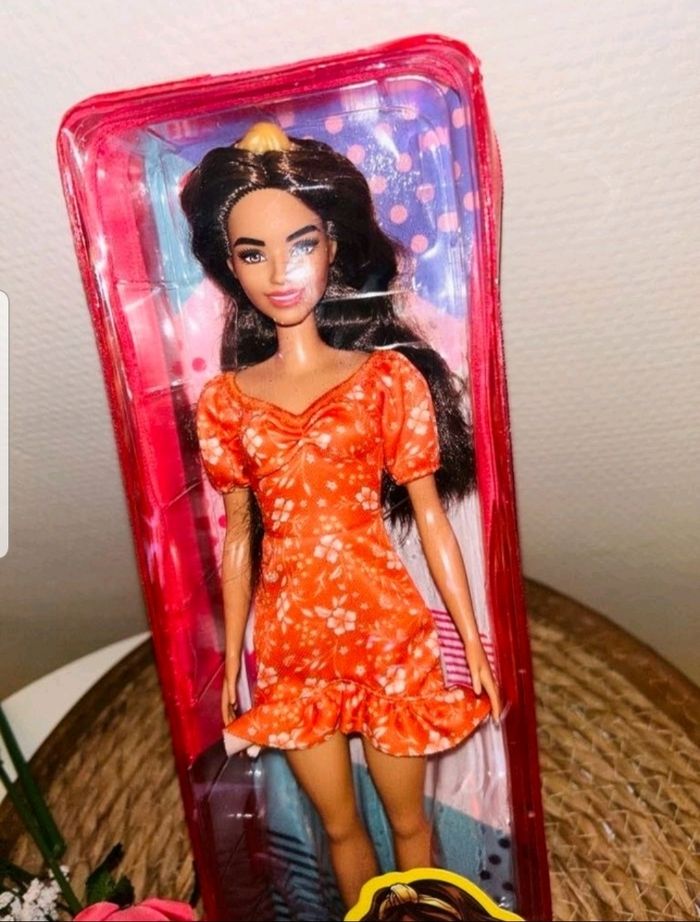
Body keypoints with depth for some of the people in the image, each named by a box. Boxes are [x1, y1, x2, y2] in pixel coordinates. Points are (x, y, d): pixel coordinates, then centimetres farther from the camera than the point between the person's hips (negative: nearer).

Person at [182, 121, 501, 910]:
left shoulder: (388, 376, -6)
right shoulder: (225, 399, 0)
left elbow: (429, 518, -3)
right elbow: (239, 537, 5)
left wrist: (473, 641, -1)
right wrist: (231, 661, 10)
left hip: (387, 629, -2)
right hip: (290, 643, 2)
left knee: (407, 818, 18)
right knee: (338, 824, 21)